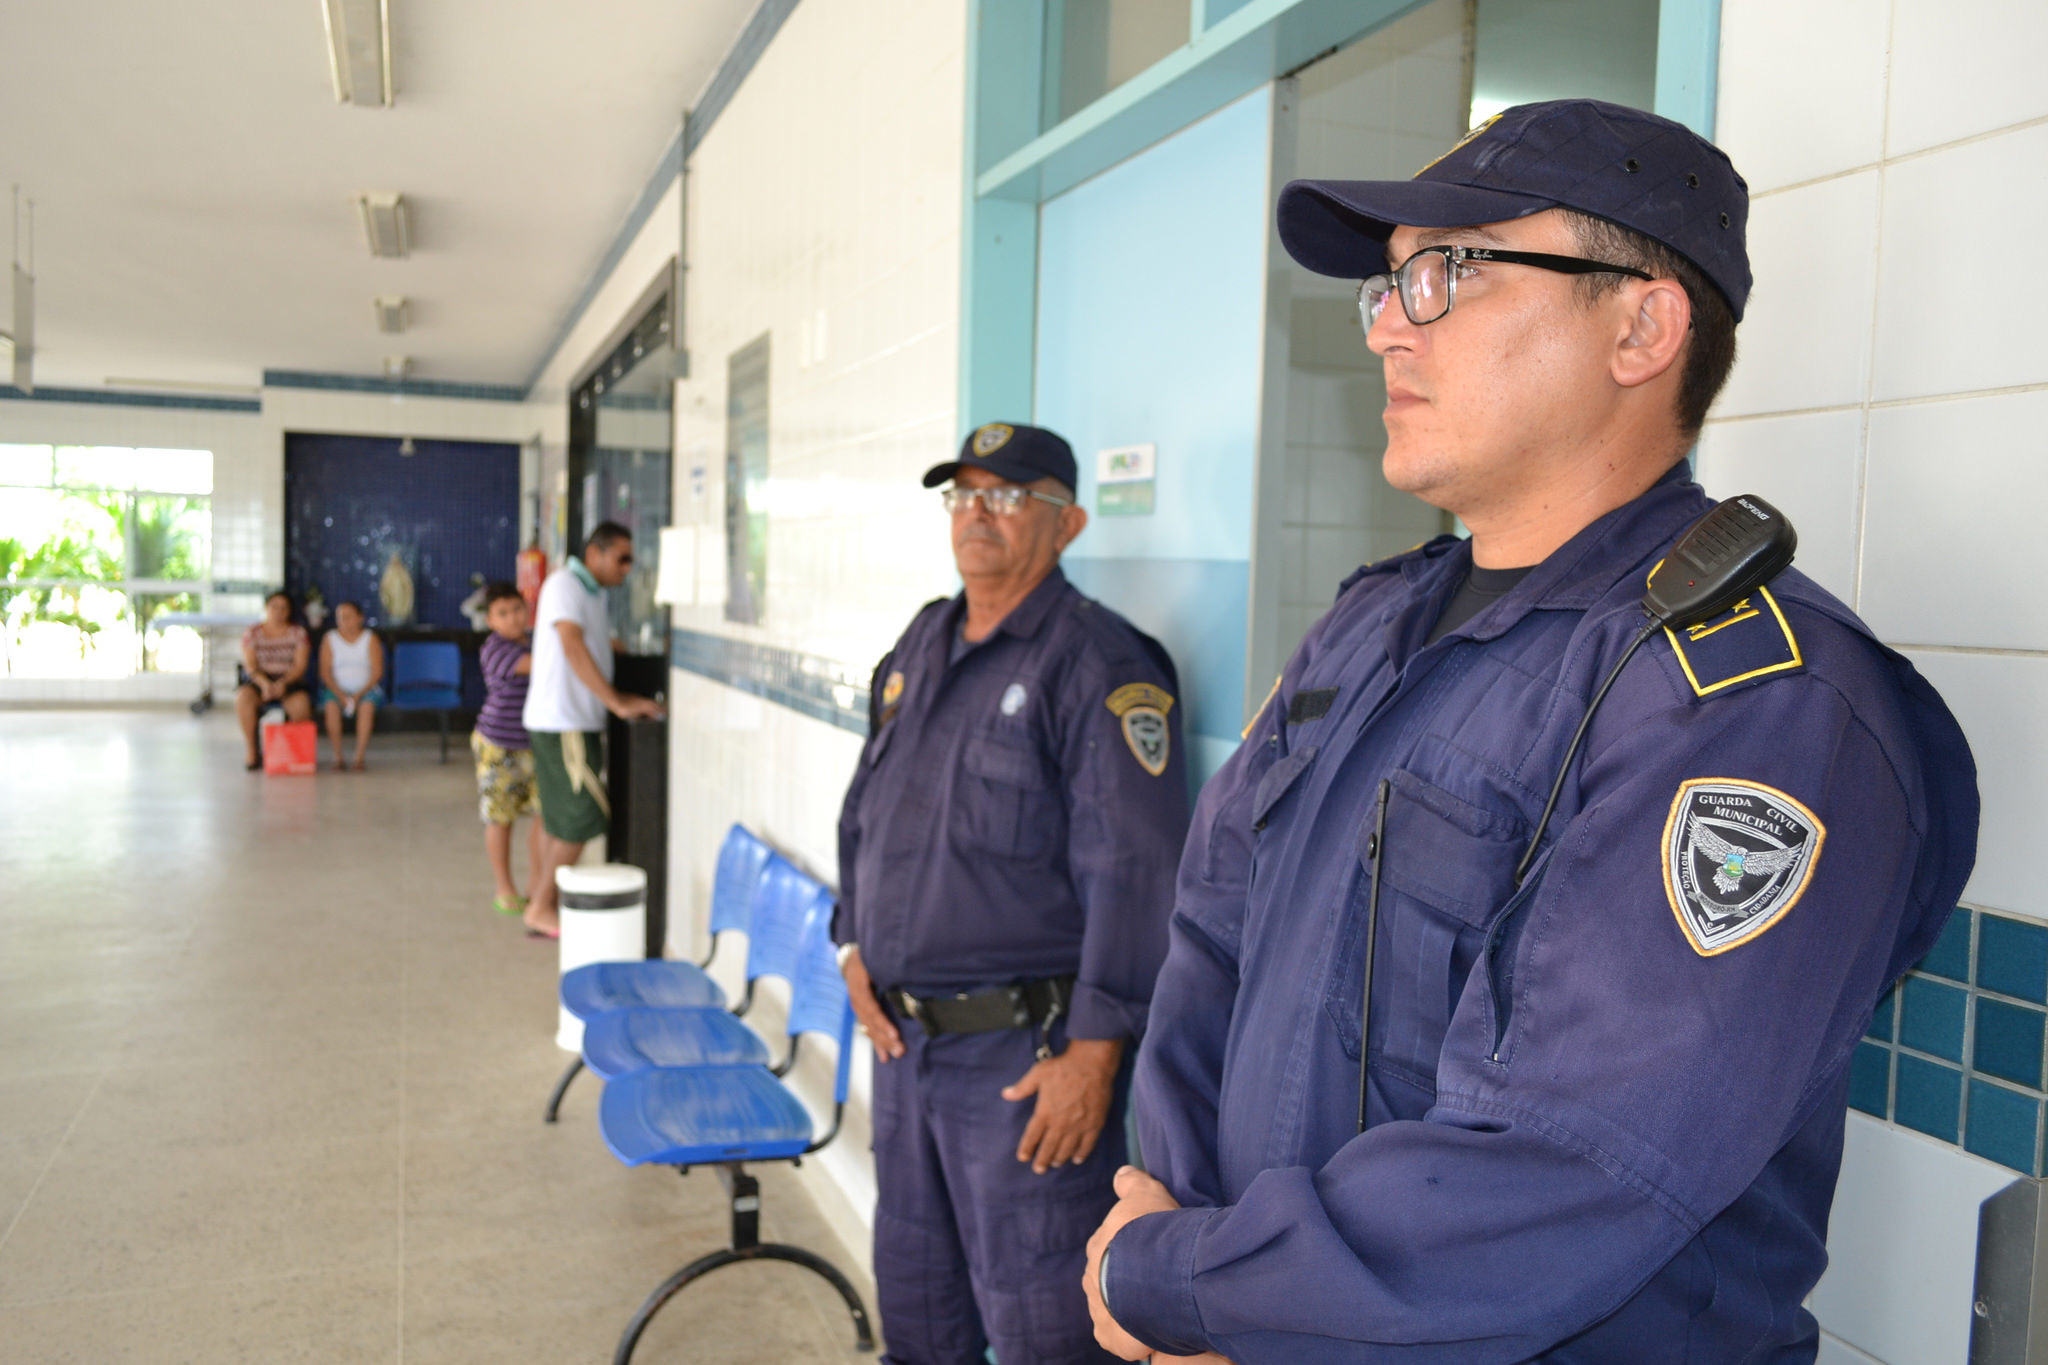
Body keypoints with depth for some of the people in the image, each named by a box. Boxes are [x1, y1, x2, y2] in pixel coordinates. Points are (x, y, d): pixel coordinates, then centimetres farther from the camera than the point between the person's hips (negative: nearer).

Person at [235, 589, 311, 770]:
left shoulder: (298, 632, 6)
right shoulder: (252, 633, 6)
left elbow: (300, 665, -3)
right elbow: (250, 665, -3)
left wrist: (282, 683, -22)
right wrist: (265, 683, -23)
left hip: (289, 681, -1)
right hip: (258, 680, 1)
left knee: (301, 706, -34)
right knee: (243, 698, -33)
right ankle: (251, 751, -21)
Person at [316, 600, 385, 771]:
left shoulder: (370, 639, 2)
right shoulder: (329, 639, 5)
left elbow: (377, 672, -4)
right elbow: (325, 673, 0)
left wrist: (358, 695, -17)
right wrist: (341, 695, -16)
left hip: (365, 690, -1)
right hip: (337, 690, 1)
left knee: (367, 705, -34)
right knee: (331, 704, -32)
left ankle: (359, 758, -32)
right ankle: (338, 758, -28)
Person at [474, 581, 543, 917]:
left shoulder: (535, 641, 7)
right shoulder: (493, 650, -15)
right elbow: (533, 664, -27)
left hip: (535, 743, 6)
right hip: (498, 745, -6)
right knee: (500, 818, 5)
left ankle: (536, 882, 20)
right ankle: (505, 889, 19)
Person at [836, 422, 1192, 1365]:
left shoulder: (1099, 666, -15)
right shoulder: (920, 645, 10)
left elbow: (1134, 872, -20)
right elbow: (864, 809, 19)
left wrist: (1094, 1050, -22)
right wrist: (855, 945, 10)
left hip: (1025, 1055, -7)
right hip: (902, 1034, 8)